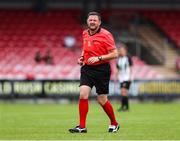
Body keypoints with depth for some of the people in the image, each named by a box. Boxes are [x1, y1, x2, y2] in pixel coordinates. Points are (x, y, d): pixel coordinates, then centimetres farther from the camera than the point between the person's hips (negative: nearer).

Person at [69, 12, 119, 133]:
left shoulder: (105, 35, -11)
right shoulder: (85, 34, 8)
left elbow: (114, 54, -14)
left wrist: (98, 58, -22)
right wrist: (82, 57, 8)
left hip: (102, 70, -5)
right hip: (87, 68, 5)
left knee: (102, 100, 2)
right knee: (83, 95, -12)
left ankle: (114, 124, 25)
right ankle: (82, 127, -7)